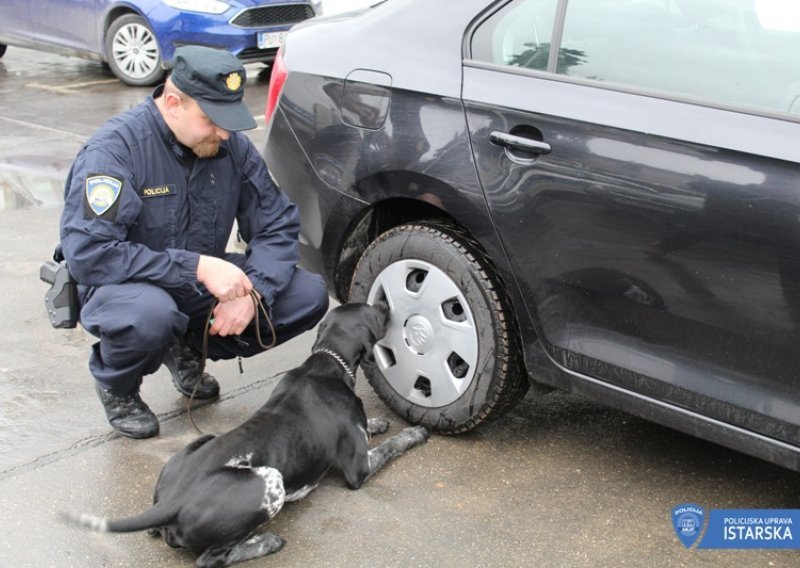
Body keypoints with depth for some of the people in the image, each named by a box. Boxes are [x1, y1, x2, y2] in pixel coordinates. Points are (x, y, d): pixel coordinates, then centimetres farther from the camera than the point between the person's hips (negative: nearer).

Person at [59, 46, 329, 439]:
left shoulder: (232, 145, -7)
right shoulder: (115, 148, -23)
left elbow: (278, 225, -3)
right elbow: (88, 254, -31)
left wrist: (250, 290, -23)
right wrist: (197, 267, -35)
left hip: (203, 285, 6)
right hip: (124, 287, -5)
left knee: (310, 297, -12)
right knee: (151, 314, -41)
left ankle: (189, 349, 11)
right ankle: (116, 386, -3)